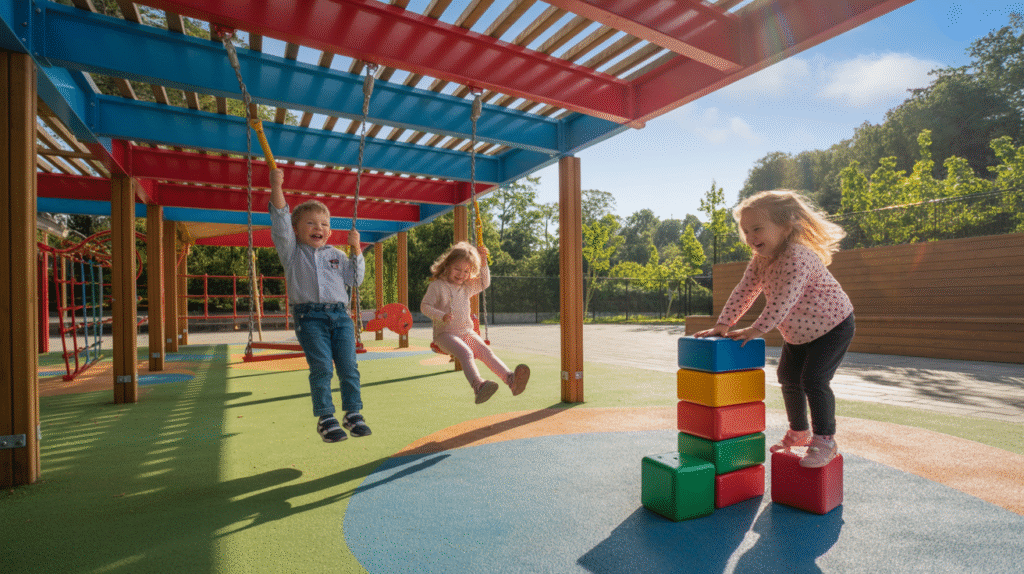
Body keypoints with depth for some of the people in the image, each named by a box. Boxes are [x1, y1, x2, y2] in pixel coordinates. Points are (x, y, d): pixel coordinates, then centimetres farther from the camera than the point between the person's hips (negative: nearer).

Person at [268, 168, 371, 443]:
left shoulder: (336, 255, 20)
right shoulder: (292, 252, 10)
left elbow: (355, 280, 16)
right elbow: (280, 222, -3)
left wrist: (356, 249, 9)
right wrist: (276, 188, -13)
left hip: (340, 315, 3)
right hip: (310, 317, -3)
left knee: (349, 366, 0)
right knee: (321, 367, -10)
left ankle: (353, 414, 12)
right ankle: (325, 418, 3)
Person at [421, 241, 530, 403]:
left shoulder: (467, 287, 16)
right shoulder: (437, 286, 0)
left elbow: (484, 283, 23)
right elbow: (424, 306, -3)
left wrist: (483, 262, 9)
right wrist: (441, 316, -21)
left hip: (467, 332, 5)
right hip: (445, 333, -5)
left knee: (486, 351, -20)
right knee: (465, 353, -34)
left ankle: (511, 379, -38)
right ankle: (478, 385, -56)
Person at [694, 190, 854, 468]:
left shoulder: (798, 257, -33)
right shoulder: (759, 260, -7)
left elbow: (783, 301, -37)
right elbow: (743, 292, -7)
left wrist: (756, 330, -34)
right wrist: (723, 324, -16)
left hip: (833, 325, -8)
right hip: (798, 332, 9)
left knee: (814, 379, -16)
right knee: (788, 377, 12)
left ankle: (825, 440, 2)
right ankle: (798, 432, 30)